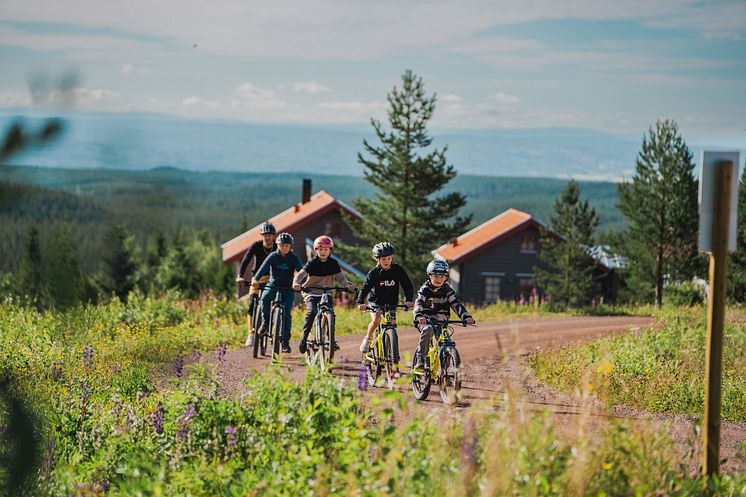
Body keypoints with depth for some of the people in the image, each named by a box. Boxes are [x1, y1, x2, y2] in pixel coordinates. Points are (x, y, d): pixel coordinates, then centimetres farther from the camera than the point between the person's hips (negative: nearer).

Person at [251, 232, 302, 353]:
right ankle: (265, 321, -8)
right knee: (265, 298, -31)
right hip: (272, 286, 0)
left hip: (288, 289, 0)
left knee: (286, 313, -11)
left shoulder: (294, 258, -5)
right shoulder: (273, 256, -7)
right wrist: (255, 279, -40)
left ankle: (285, 341, -2)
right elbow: (264, 267, -22)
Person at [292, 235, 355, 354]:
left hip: (326, 293, 3)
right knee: (311, 313, -25)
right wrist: (296, 283, -37)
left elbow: (340, 277, -1)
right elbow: (300, 274, -16)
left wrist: (348, 285, -21)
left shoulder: (333, 263, 2)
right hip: (311, 293, -3)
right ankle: (304, 338, -17)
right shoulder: (312, 263, -7)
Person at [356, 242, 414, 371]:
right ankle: (368, 339, 1)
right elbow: (365, 288, -20)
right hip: (376, 302, -2)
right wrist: (360, 302, -37)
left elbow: (407, 285, -8)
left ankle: (395, 362, 3)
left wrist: (408, 300, -25)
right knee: (376, 320, -29)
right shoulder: (374, 273, -15)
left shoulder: (398, 270, -10)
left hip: (391, 303, 2)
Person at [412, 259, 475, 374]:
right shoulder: (425, 289, -6)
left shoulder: (447, 290, 3)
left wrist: (466, 317, -25)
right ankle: (419, 362, -36)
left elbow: (456, 304, -7)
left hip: (441, 321, 4)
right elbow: (419, 304, -21)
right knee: (428, 330, -36)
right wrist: (419, 316, -43)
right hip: (425, 321, -3)